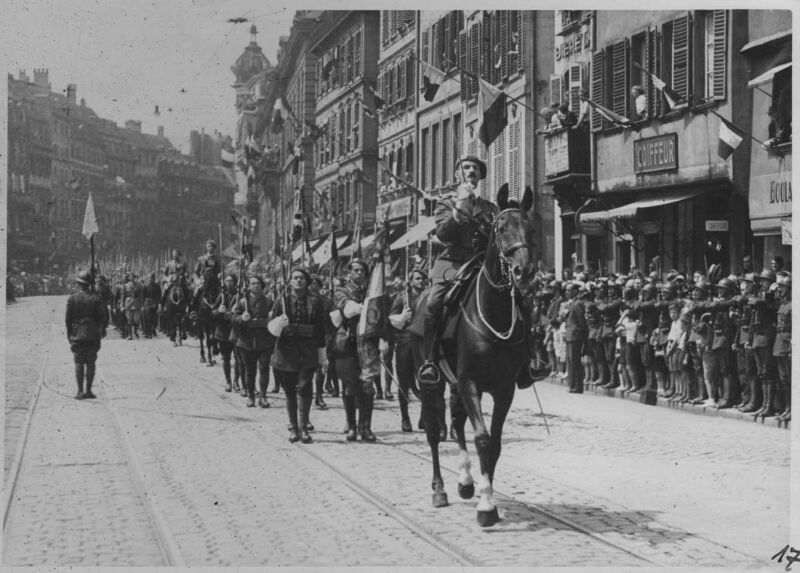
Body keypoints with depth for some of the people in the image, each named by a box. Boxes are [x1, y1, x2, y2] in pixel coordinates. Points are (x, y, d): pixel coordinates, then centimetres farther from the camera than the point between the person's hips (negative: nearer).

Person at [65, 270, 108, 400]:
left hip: (77, 335, -1)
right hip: (93, 335, 1)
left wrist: (69, 334, 7)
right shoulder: (96, 299, -3)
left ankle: (80, 391, -3)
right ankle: (88, 390, 5)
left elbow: (68, 318, -2)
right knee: (90, 363, 5)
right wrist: (102, 330, 11)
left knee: (79, 363, 2)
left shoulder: (72, 298, -4)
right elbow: (103, 317, -3)